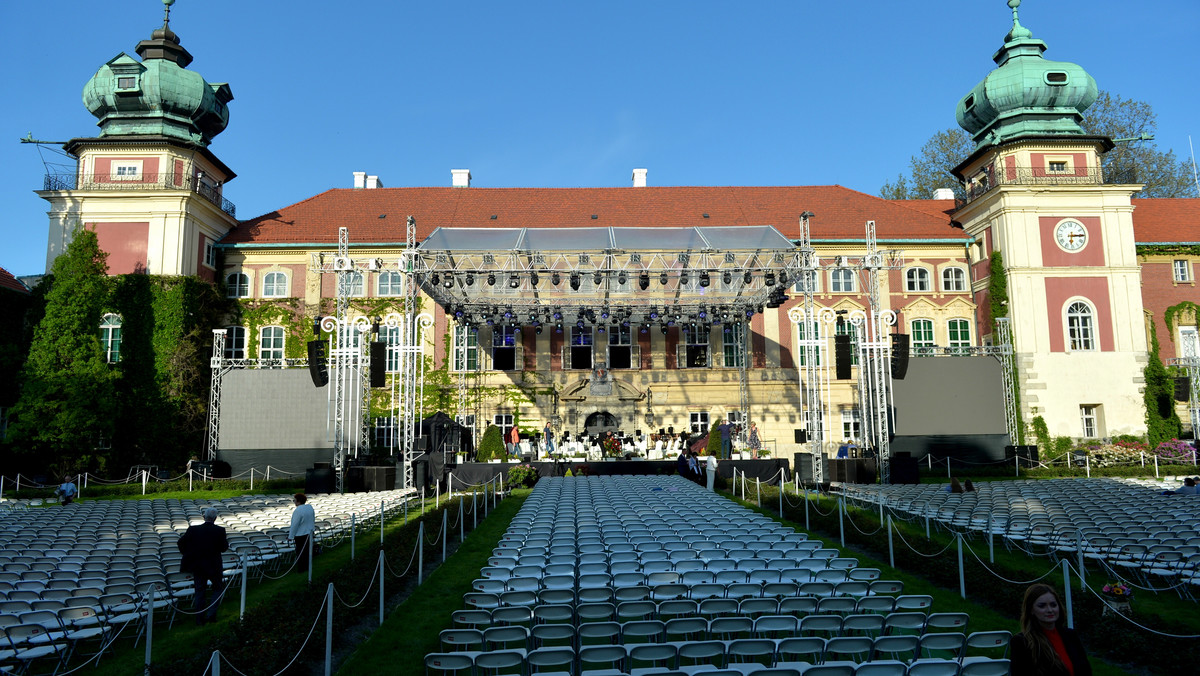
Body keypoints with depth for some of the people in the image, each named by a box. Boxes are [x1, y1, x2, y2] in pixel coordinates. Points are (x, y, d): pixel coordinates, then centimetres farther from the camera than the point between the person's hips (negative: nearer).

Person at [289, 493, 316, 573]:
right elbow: (313, 519, 10)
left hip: (301, 534, -8)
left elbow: (295, 524, -19)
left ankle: (301, 568, 13)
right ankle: (307, 566, 28)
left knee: (300, 552, 6)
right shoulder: (310, 507, 0)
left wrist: (291, 536, -11)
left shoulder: (298, 511, -24)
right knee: (307, 550, 18)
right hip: (310, 532, 8)